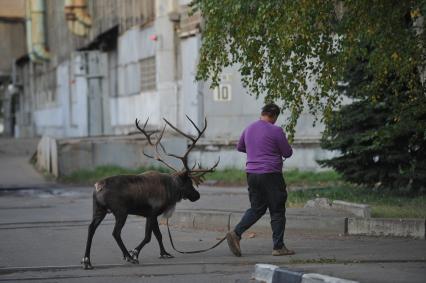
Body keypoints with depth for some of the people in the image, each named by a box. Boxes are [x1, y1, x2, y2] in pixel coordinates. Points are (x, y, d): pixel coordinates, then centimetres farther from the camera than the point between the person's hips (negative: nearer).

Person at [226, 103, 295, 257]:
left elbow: (239, 147, 25)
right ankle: (278, 247, 5)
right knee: (277, 211, 3)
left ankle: (236, 233, -4)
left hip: (251, 173, 6)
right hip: (271, 175, -6)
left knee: (256, 208, 14)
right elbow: (287, 153, -4)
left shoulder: (249, 129, 9)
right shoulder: (275, 131, -11)